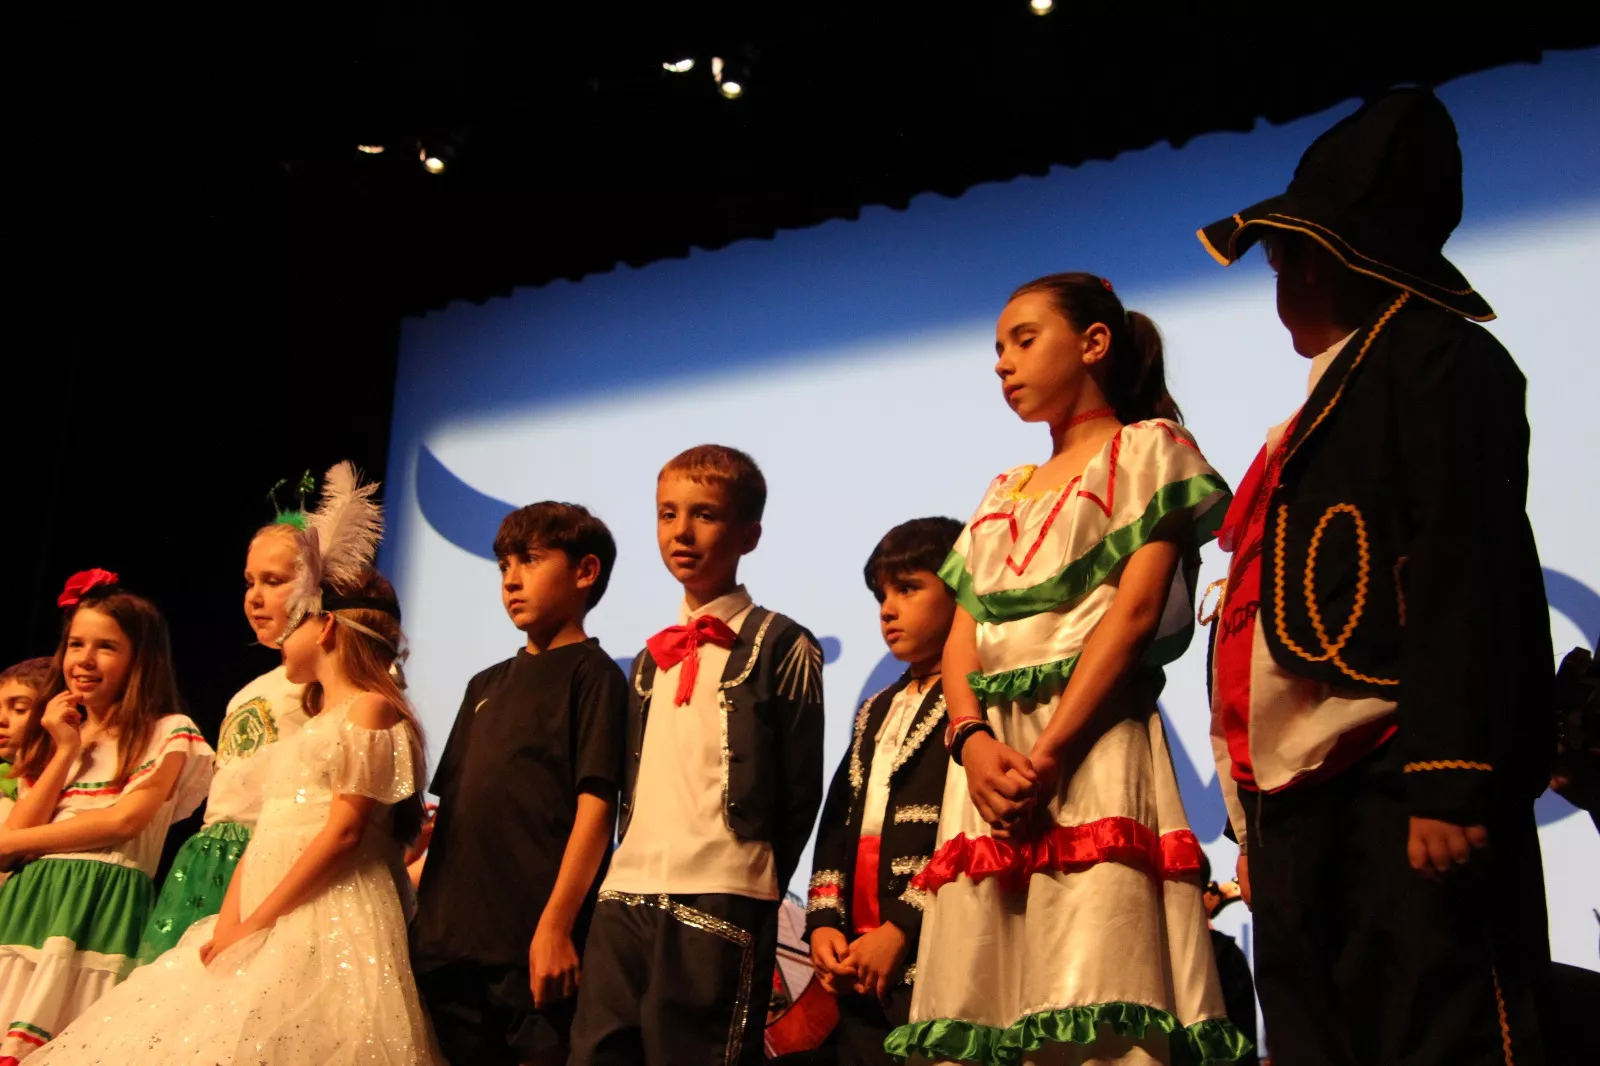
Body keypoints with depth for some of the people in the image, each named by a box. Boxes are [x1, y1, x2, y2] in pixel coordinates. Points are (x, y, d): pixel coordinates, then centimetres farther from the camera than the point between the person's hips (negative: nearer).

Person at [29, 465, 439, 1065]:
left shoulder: (371, 708, -4)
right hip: (261, 924, 9)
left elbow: (346, 829, -13)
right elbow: (264, 835, 16)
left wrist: (258, 922, -14)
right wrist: (230, 922, 0)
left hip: (324, 923, -8)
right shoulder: (311, 725, 24)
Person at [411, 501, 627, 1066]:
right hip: (449, 937, 7)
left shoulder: (592, 673, -3)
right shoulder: (486, 685, 19)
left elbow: (595, 806, -12)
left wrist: (556, 924, -19)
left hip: (533, 941, -7)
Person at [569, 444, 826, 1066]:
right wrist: (628, 863, 10)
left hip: (720, 898, -6)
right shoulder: (651, 658, 19)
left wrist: (758, 879, -1)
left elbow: (800, 787, -3)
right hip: (626, 893, 6)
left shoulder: (781, 645, -1)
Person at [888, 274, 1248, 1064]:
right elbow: (962, 634, 14)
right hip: (991, 757, 6)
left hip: (1093, 743, -6)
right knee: (973, 999, 0)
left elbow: (1138, 609, -6)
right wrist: (973, 740, -8)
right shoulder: (1003, 496, 26)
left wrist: (1049, 751, -17)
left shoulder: (1146, 449, 8)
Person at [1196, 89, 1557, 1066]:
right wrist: (1254, 818, 21)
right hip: (1299, 810, 9)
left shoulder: (1436, 359, -1)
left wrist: (1450, 775, -21)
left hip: (1393, 795, -9)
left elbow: (1465, 574, -13)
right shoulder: (1327, 406, 25)